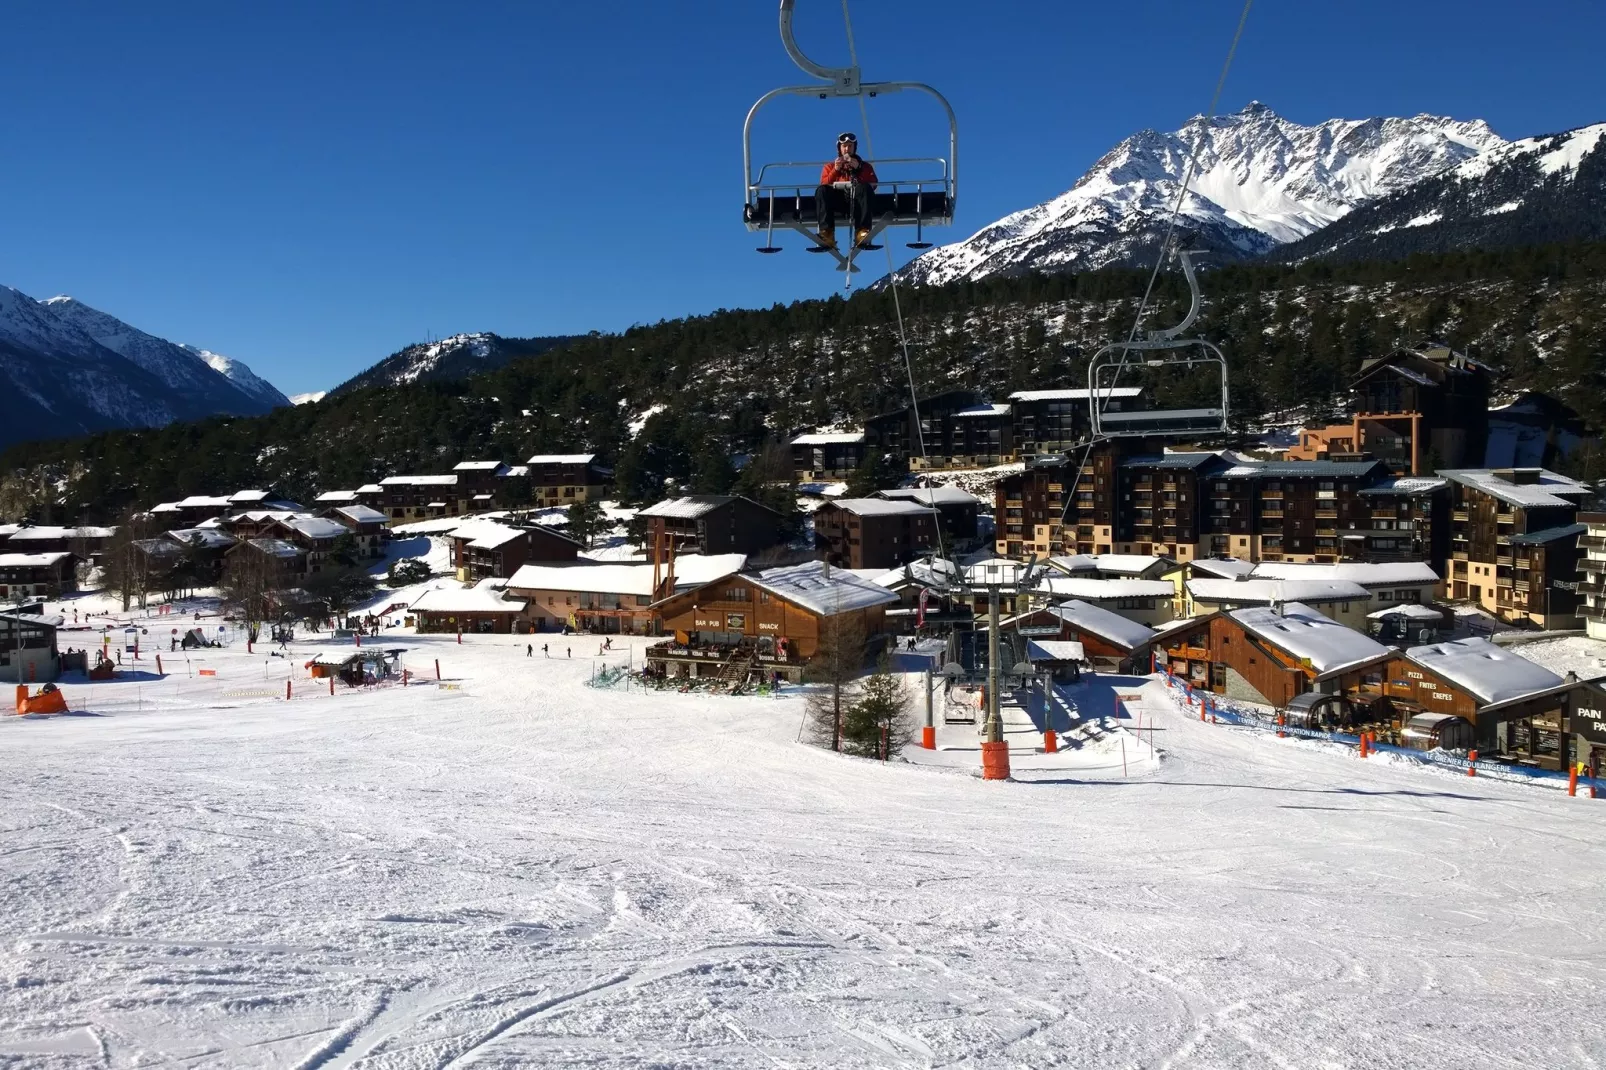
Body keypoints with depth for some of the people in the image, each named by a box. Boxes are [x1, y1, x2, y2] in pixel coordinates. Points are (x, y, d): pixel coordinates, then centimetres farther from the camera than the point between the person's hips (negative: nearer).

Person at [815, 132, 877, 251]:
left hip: (856, 200, 0)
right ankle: (827, 233, -47)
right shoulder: (830, 166, 28)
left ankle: (862, 232, -49)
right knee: (822, 190, -30)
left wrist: (858, 169, -3)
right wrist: (836, 170, -5)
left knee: (864, 188, -34)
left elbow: (873, 185, 7)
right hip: (838, 200, 0)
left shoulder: (864, 165, 27)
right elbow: (824, 185, 8)